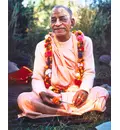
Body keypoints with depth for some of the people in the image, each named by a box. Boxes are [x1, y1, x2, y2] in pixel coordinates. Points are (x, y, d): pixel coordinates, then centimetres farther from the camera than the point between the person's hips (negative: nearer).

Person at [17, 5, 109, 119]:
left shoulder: (84, 42, 2)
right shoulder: (42, 46, 2)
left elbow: (89, 72, 1)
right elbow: (37, 77, -1)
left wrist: (84, 90, -21)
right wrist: (42, 93, -24)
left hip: (76, 94, 0)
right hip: (51, 96, 1)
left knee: (101, 93, -28)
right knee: (23, 99, -28)